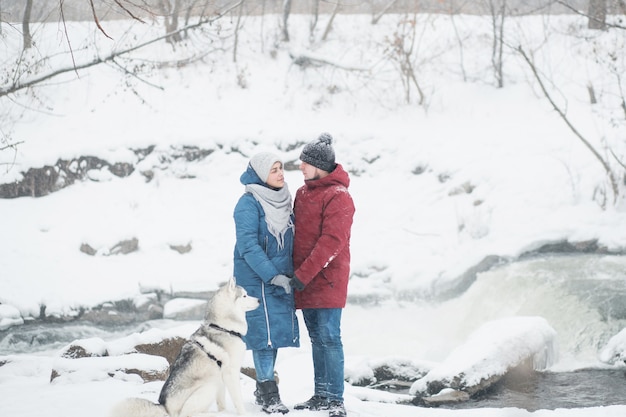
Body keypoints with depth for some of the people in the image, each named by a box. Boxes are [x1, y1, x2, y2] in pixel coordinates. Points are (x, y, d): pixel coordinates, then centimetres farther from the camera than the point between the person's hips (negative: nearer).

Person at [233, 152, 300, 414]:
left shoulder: (283, 200, 10)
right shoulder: (249, 203, -13)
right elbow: (248, 245, -18)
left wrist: (293, 274, 12)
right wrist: (272, 275, -21)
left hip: (281, 279, 7)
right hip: (256, 279, -7)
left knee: (277, 333, 9)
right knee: (265, 334, -7)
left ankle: (264, 389, 20)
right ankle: (268, 395, -1)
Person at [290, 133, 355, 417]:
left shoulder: (337, 197, -12)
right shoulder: (302, 193, 14)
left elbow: (332, 241, -19)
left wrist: (304, 274, -21)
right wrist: (295, 274, 10)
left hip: (327, 281, -8)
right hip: (304, 281, 8)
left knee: (329, 338, -8)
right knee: (317, 338, 12)